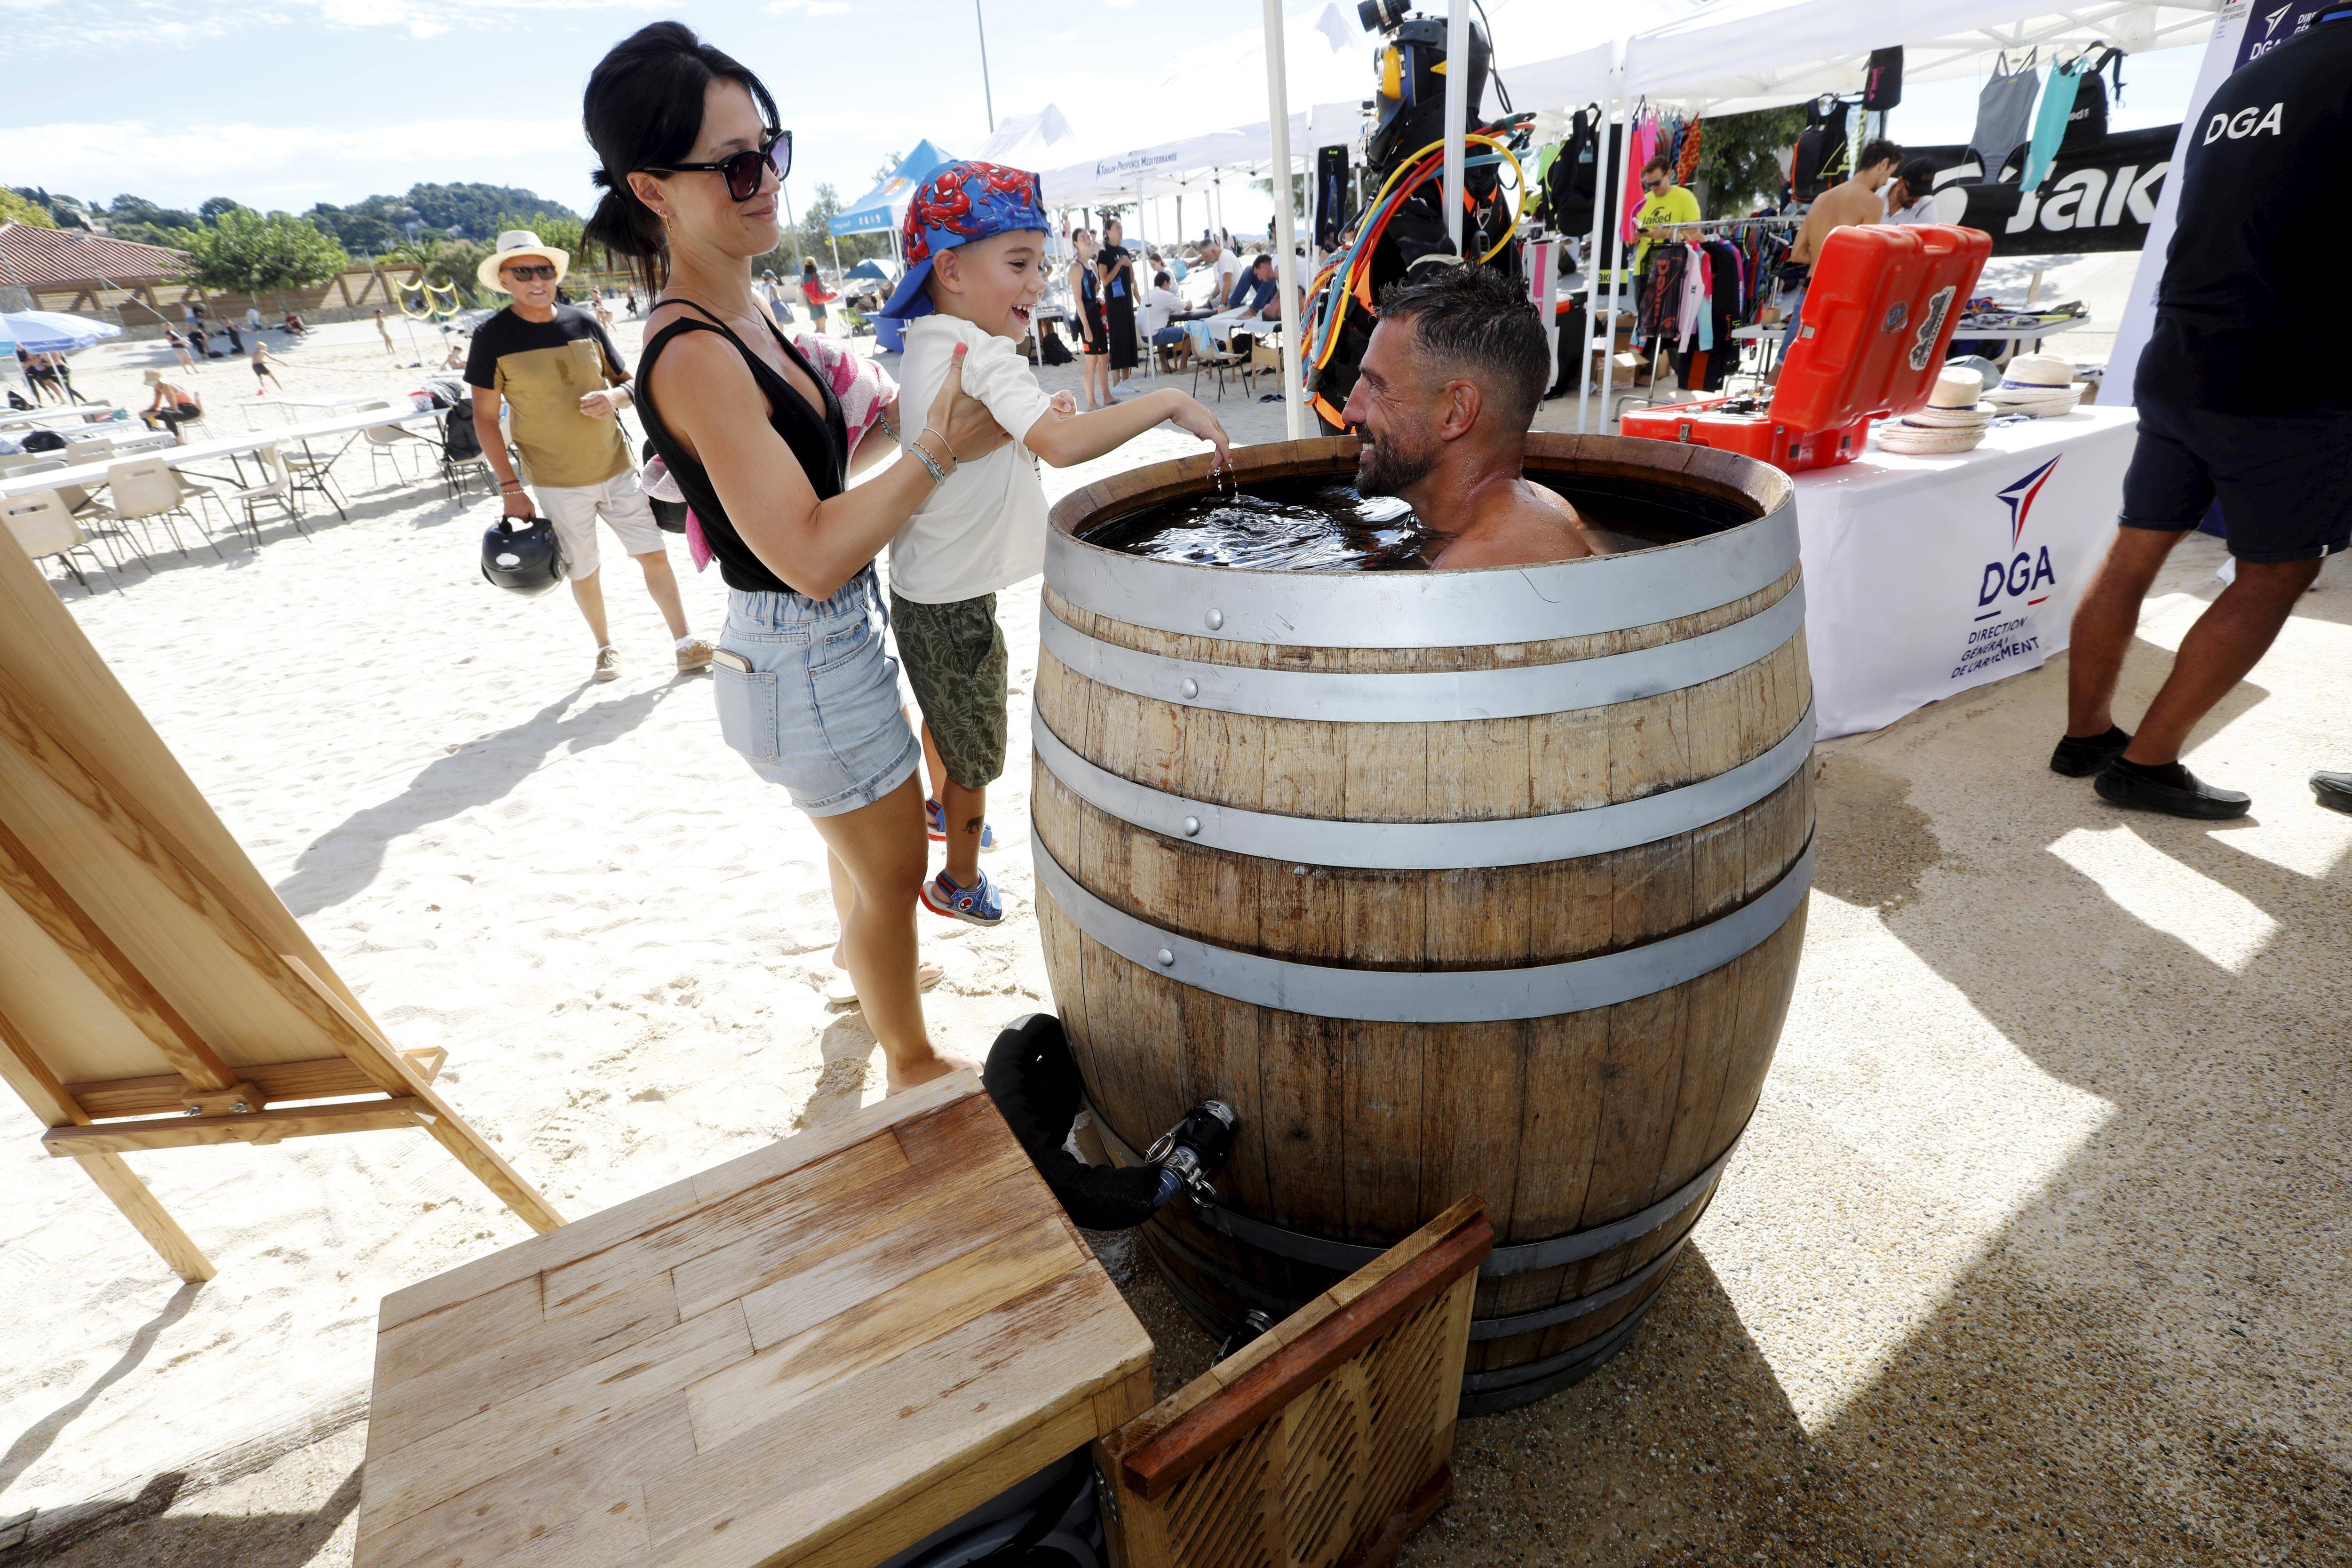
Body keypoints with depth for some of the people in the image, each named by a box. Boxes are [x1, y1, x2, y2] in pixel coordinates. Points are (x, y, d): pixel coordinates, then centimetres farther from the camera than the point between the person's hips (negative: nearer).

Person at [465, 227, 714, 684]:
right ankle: (606, 647, 27)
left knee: (654, 554, -1)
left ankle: (686, 645, 7)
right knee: (583, 571, 8)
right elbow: (485, 418, -3)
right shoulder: (492, 337, -4)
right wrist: (510, 487, -8)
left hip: (616, 468, 2)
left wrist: (614, 397, -13)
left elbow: (627, 382, 12)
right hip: (557, 483, -2)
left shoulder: (583, 322, 3)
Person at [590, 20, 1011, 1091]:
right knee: (895, 868, 8)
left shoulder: (740, 320, 6)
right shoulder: (694, 357, -23)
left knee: (860, 833, 30)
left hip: (836, 638, 10)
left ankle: (863, 965, 58)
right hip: (809, 660, -10)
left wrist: (895, 429, 2)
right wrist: (935, 453, -24)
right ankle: (913, 1065, 31)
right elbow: (812, 556, -28)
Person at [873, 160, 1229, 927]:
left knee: (950, 721, 31)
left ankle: (945, 810, 56)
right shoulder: (978, 356, -24)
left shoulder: (927, 347, 6)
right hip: (953, 599, -9)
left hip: (926, 584, 9)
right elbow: (1061, 442, -41)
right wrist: (1171, 402, -31)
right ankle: (960, 885, 31)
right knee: (977, 755, 10)